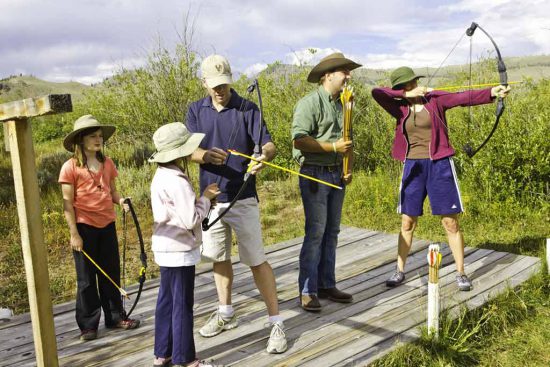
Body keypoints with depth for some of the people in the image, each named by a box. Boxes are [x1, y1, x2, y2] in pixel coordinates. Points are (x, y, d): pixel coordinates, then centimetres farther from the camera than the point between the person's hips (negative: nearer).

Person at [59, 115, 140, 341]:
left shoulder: (107, 163, 6)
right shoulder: (70, 167, -9)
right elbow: (68, 203, -9)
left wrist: (121, 200, -8)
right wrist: (74, 234, -12)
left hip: (107, 225, 5)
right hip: (85, 228, -5)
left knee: (111, 273, 13)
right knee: (86, 278, 6)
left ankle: (115, 316, 27)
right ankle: (88, 325, 17)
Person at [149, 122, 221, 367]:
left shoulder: (162, 176, 8)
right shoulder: (177, 181, -22)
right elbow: (190, 219, -23)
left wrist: (201, 199, 4)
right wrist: (205, 199, -9)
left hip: (166, 249, 10)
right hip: (179, 251, -10)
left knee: (167, 301, 17)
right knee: (182, 306, 2)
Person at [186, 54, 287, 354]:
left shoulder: (247, 109, -7)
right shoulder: (196, 111, 3)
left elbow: (268, 143, -16)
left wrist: (265, 155, -40)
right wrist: (205, 155, -29)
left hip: (242, 198, -4)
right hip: (210, 197, 4)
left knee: (256, 260, -3)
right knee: (218, 258, 17)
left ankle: (276, 322, 6)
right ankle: (226, 313, 36)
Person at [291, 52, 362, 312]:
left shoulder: (342, 105, 16)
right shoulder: (310, 103, -10)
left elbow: (348, 141, 24)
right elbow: (299, 140, -19)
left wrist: (349, 169, 10)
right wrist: (334, 147, -17)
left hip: (336, 174, 8)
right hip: (314, 173, -8)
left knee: (331, 232, 11)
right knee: (315, 232, -7)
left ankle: (326, 285, 21)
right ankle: (307, 291, 3)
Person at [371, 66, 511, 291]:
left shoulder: (435, 100, 0)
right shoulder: (400, 108, 5)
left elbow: (463, 97, -15)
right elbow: (376, 93, -7)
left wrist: (491, 93, -30)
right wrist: (406, 95, -10)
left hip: (439, 165, -2)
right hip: (413, 167, 2)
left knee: (451, 222, 1)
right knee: (407, 223, 9)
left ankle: (461, 274, 13)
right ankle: (400, 271, 21)